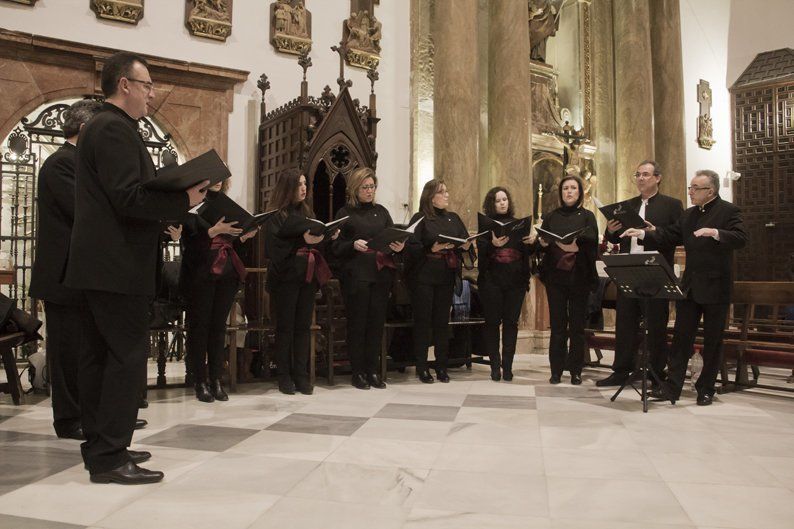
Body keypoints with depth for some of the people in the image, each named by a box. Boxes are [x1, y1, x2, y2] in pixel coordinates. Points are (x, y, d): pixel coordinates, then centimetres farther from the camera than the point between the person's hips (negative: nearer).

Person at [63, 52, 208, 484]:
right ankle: (109, 457, -2)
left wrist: (176, 195, 13)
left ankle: (99, 447, 22)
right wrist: (184, 200, -14)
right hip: (117, 266, -11)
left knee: (99, 356, 13)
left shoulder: (103, 126, 21)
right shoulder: (115, 128, -12)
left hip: (99, 264, 11)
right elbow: (128, 198, -21)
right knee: (128, 356, -7)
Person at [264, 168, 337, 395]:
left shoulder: (307, 212, 14)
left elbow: (317, 241, 14)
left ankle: (301, 375, 12)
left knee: (303, 326, 6)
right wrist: (302, 241, -22)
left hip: (308, 275, 5)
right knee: (285, 326, 2)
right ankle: (284, 376, 10)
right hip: (286, 275, -5)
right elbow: (274, 247, -15)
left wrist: (329, 236, -5)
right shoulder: (275, 215, -4)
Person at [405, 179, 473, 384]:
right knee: (423, 320, 1)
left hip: (446, 276, 5)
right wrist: (432, 248, -23)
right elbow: (412, 247, -10)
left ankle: (441, 366, 15)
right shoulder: (420, 218, -2)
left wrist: (466, 246, -7)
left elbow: (465, 241, 15)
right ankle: (421, 367, 9)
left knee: (442, 321, 8)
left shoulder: (454, 218, 14)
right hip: (423, 276, -4)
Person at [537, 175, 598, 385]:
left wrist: (577, 245, -24)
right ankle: (556, 370, 6)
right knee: (557, 325, 1)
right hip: (555, 276, 1)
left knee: (577, 326, 2)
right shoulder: (551, 217, 13)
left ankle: (576, 371, 10)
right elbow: (541, 245, 10)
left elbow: (592, 246, -5)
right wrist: (543, 243, -12)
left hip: (579, 277, -1)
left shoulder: (587, 216, 7)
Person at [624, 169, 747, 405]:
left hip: (715, 287, -5)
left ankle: (706, 389, 18)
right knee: (681, 337, 4)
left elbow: (741, 239, -17)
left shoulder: (729, 211, -6)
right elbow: (669, 235, 9)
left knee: (713, 340, 6)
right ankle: (672, 387, 6)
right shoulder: (688, 214, 13)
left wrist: (715, 233, -32)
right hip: (690, 286, 6)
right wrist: (643, 233, -4)